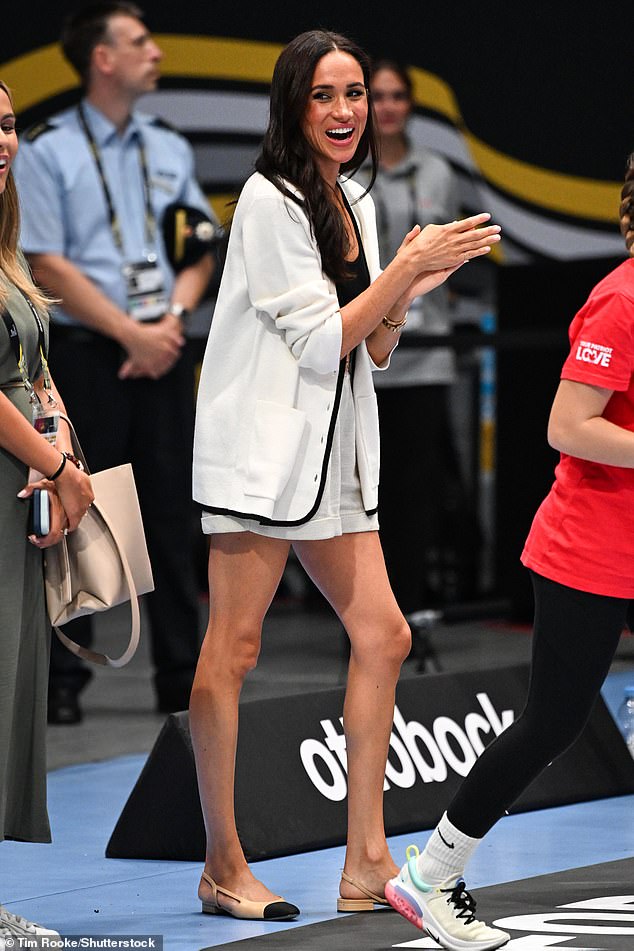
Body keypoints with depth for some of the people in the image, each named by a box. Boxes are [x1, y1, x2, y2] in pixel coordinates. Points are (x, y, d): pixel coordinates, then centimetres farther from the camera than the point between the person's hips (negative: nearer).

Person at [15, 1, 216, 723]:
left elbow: (202, 250, 12)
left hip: (163, 356, 5)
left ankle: (182, 681, 11)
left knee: (170, 514, 6)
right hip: (86, 353, -5)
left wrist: (172, 320, -6)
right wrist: (133, 334, -12)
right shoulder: (46, 152, -4)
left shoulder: (169, 150, 13)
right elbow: (48, 265, -9)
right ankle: (61, 682, 3)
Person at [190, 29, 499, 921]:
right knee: (233, 648, -4)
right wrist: (410, 267, -12)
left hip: (334, 453, 9)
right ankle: (224, 866, 0)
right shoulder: (271, 200, -10)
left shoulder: (353, 203, 15)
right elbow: (322, 342, -13)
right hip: (265, 446, -9)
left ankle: (366, 862, 9)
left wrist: (409, 288, -1)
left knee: (382, 636, 5)